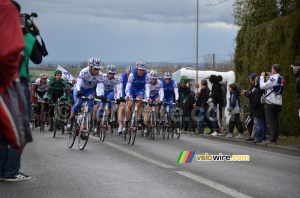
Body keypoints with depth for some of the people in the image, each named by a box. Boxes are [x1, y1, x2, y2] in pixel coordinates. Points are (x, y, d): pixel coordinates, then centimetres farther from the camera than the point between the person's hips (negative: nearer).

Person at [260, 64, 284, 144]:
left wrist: (262, 77, -2)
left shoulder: (274, 78, -16)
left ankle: (272, 139, -8)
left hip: (270, 102, -8)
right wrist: (269, 76, 16)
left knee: (270, 122, -5)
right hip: (278, 102, 9)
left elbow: (263, 86, -15)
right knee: (275, 121, 12)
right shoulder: (281, 79, 11)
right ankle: (275, 138, 13)